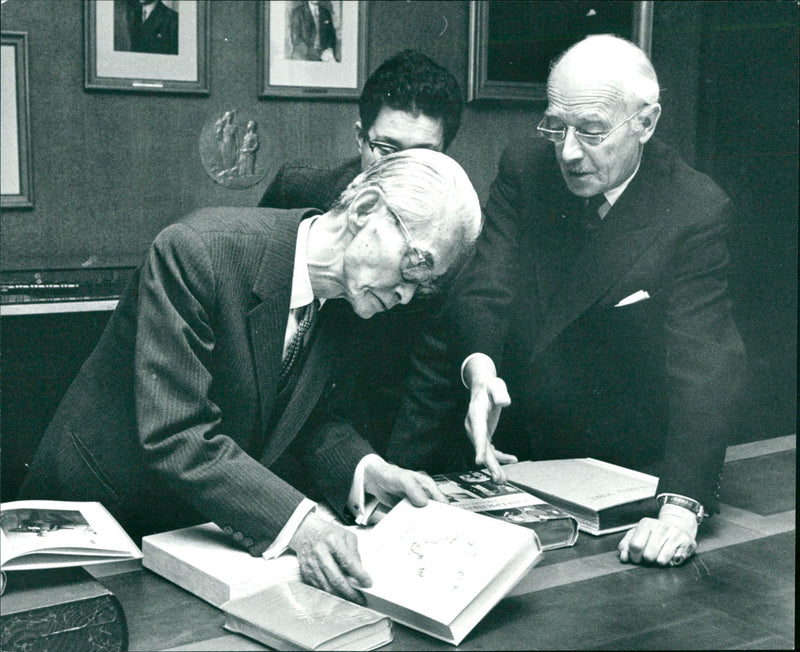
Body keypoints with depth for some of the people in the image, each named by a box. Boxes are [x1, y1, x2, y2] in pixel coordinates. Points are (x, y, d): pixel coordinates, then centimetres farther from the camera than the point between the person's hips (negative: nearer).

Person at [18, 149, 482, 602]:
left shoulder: (344, 302, -4)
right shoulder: (196, 251, -28)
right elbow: (174, 435, -32)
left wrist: (364, 470, -15)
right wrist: (295, 520, -40)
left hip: (212, 527, 5)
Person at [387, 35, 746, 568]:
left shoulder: (696, 211, -13)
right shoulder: (525, 166, -2)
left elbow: (705, 364, -22)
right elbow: (484, 289, -7)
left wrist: (680, 505, -35)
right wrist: (478, 365, -31)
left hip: (621, 468, -3)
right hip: (508, 449, 4)